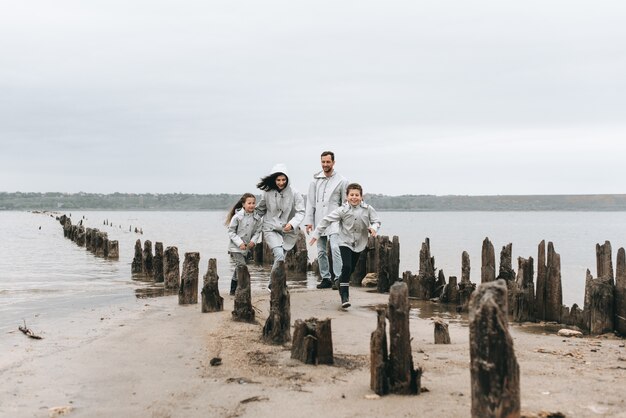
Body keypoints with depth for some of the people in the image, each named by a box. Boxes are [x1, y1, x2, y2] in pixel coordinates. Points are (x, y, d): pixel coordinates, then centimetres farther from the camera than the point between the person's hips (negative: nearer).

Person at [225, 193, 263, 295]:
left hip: (246, 248, 5)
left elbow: (257, 232, 8)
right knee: (242, 266, -17)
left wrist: (253, 241, -11)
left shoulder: (257, 218, -1)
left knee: (238, 268, 14)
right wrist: (240, 243, -18)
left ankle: (233, 290, 25)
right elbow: (231, 232, -9)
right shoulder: (237, 216, -14)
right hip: (235, 247, -5)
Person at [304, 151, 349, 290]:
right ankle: (326, 278, 15)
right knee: (321, 251, 7)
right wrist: (308, 221, 3)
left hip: (334, 221, -4)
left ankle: (338, 278, -16)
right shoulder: (315, 180, 9)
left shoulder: (341, 181, 2)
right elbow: (310, 202, 10)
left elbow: (345, 203, 4)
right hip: (319, 220, 4)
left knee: (335, 248, -18)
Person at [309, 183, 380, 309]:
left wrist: (373, 228, -21)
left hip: (359, 244, 3)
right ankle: (344, 296, -12)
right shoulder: (343, 210, -12)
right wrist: (316, 234, -7)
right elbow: (327, 220, -8)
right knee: (346, 267, -18)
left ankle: (341, 288, 36)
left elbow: (376, 221, 2)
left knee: (351, 270, 11)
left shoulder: (368, 209, -6)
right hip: (345, 242, -3)